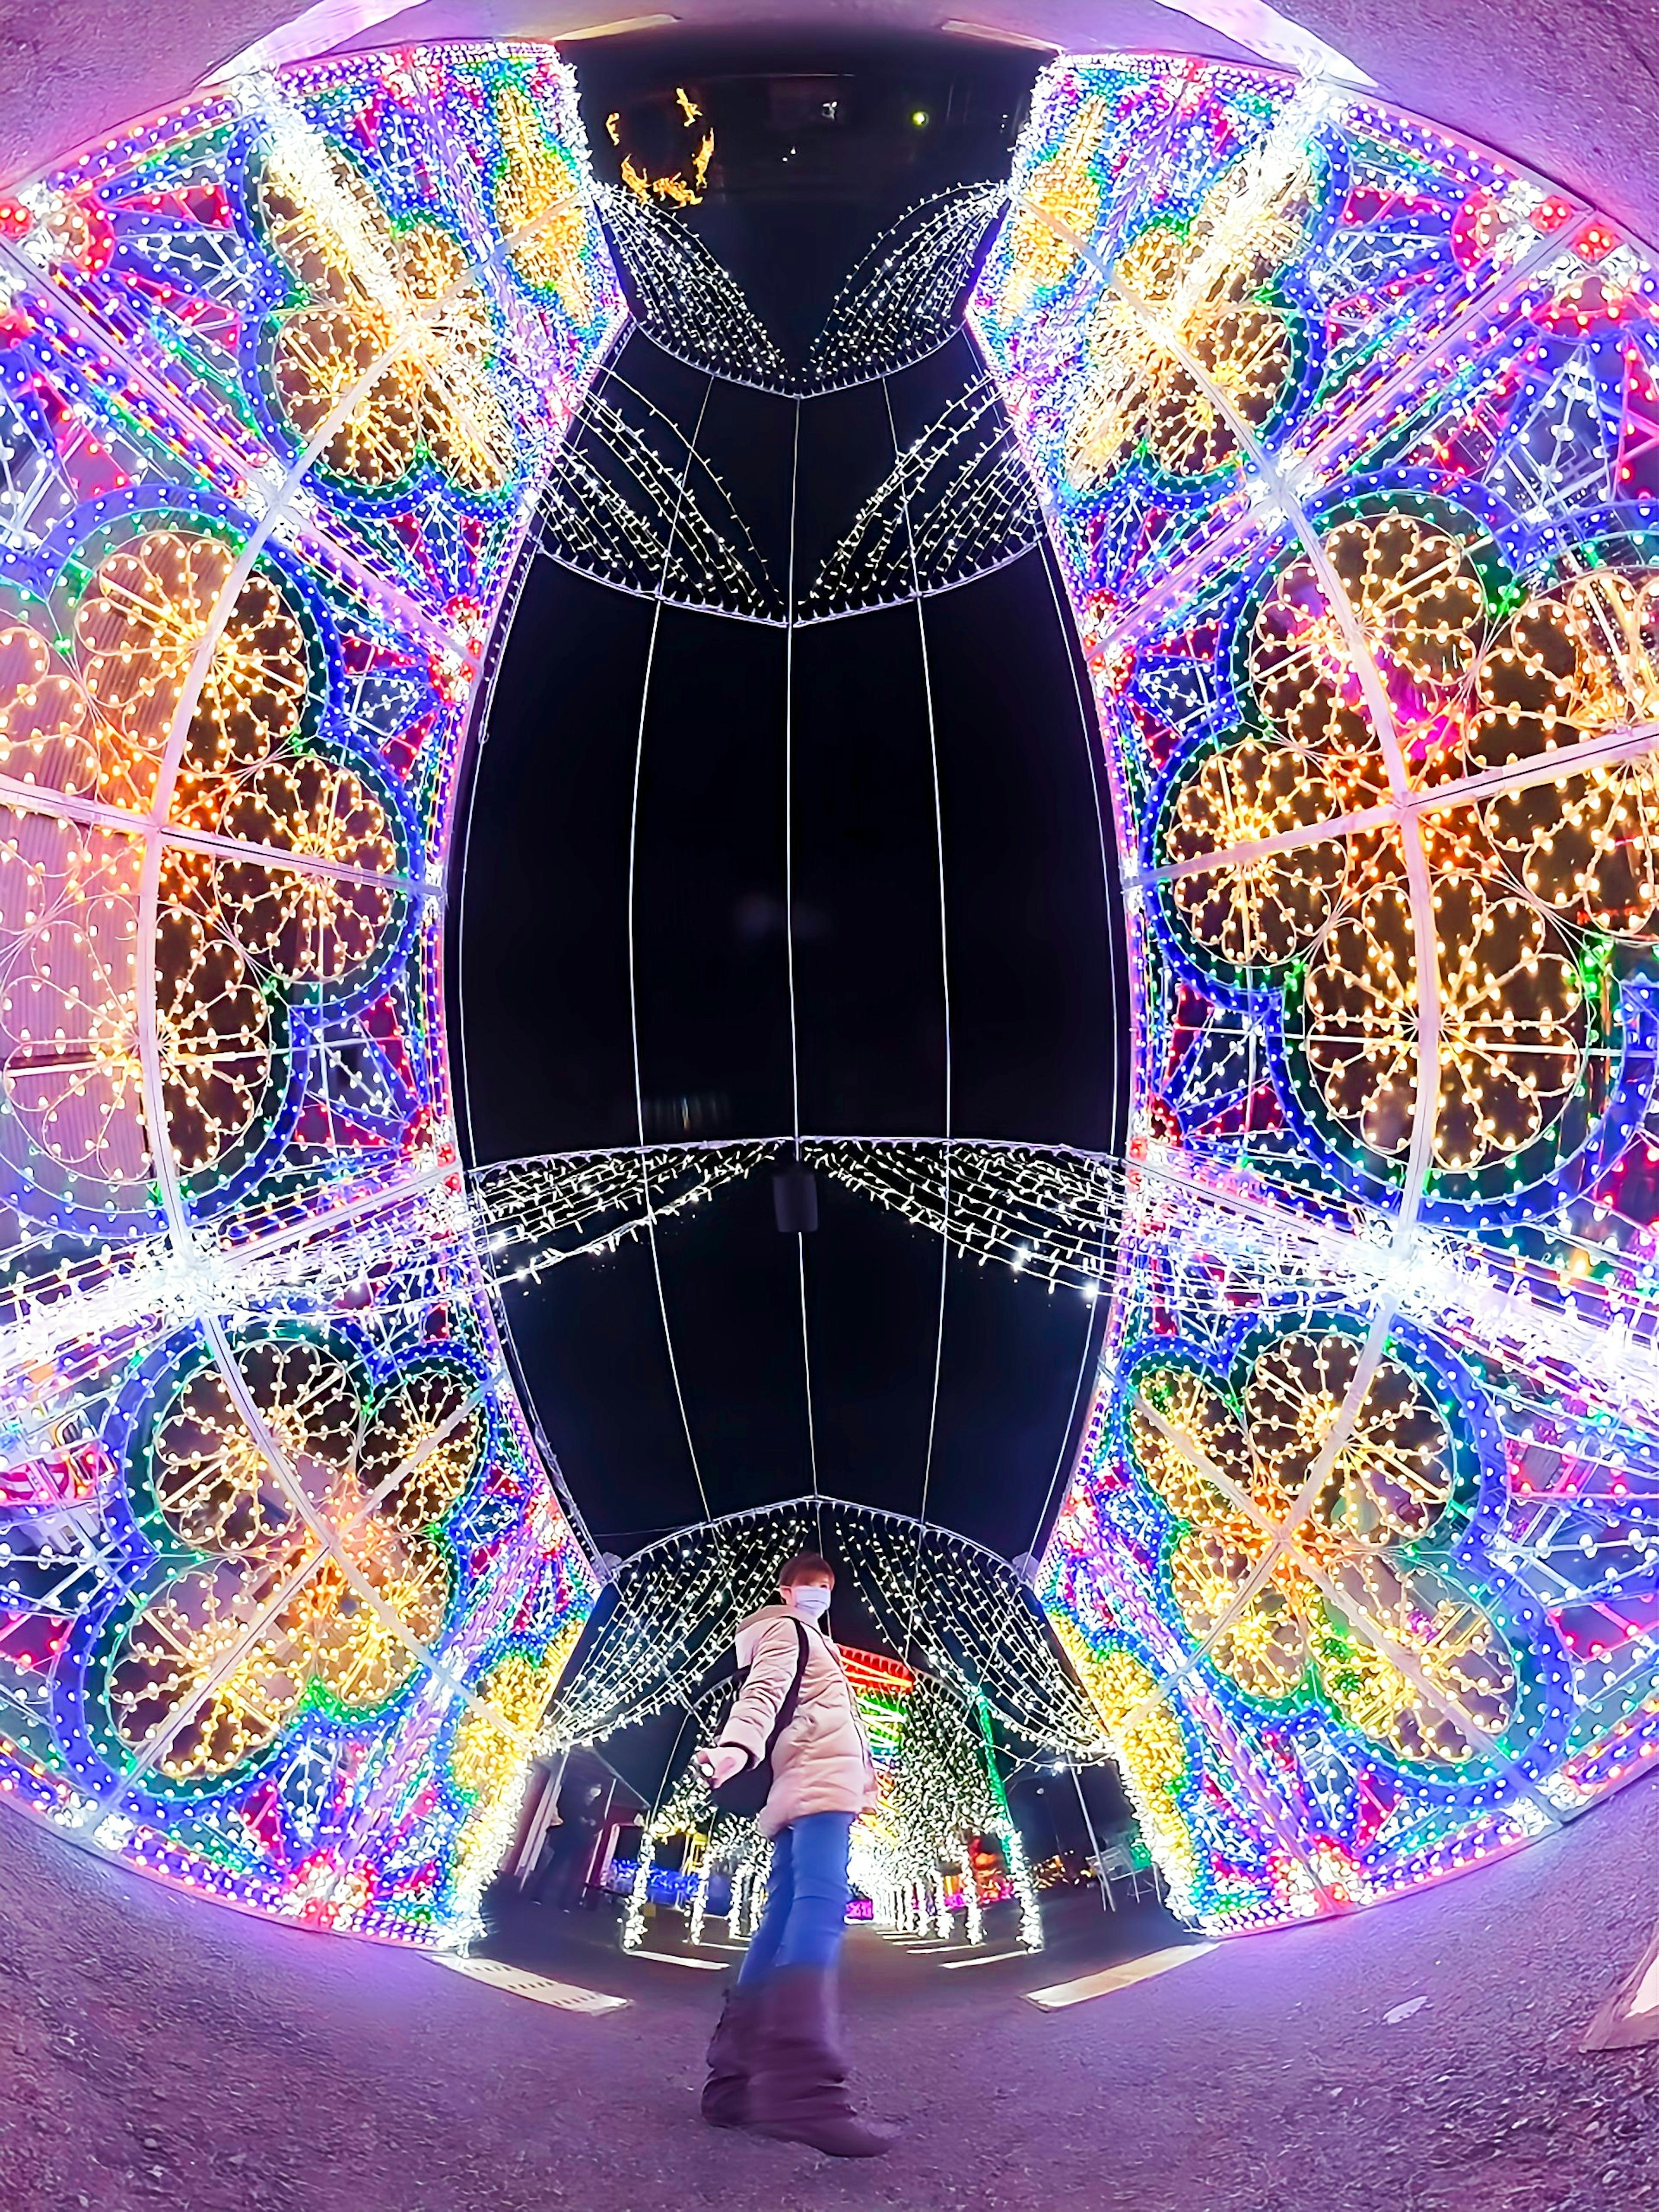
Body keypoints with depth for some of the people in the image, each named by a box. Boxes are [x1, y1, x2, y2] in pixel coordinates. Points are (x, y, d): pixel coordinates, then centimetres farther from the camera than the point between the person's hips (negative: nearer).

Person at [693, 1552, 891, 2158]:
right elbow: (763, 1692, -14)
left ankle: (737, 2079, -7)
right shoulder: (785, 1630, 7)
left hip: (809, 1787, 11)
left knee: (783, 1922, 0)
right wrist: (737, 1744, -34)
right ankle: (801, 2089, -46)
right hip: (820, 1781, -11)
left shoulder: (809, 1641, 37)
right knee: (820, 1908, -28)